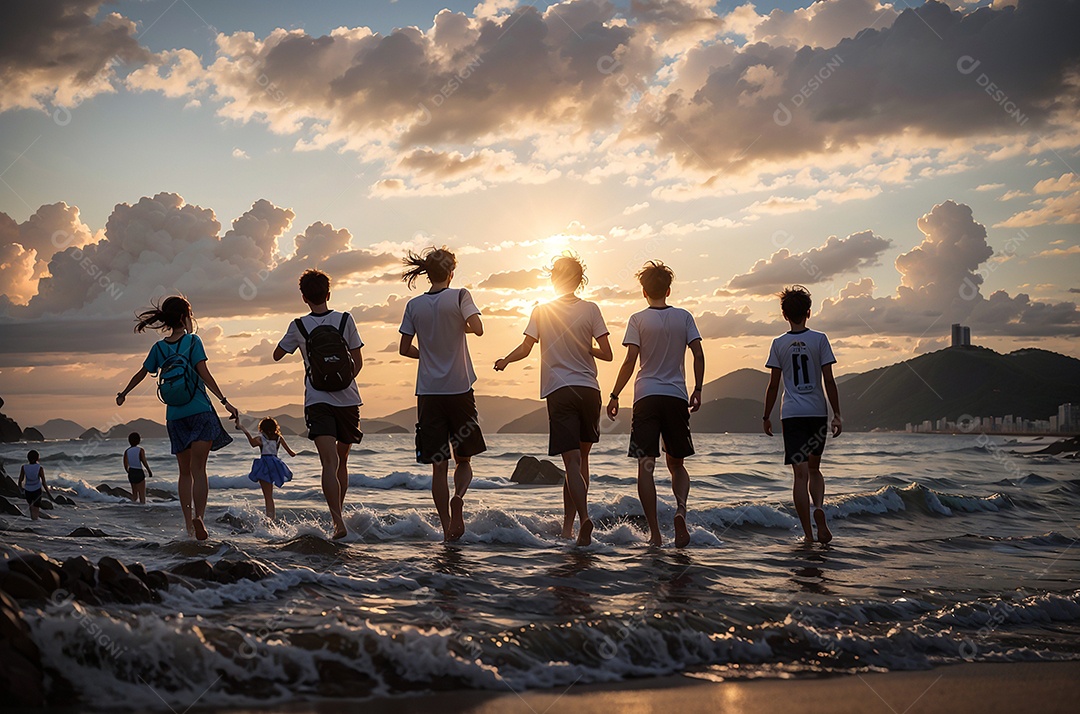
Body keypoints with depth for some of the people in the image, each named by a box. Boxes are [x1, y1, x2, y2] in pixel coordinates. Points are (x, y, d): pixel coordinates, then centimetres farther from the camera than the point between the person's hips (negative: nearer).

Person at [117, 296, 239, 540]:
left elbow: (141, 374, 17)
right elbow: (204, 374, -12)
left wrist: (123, 394, 34)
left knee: (185, 472, 12)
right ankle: (198, 517, -23)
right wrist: (224, 401, -13)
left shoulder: (159, 347, 8)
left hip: (175, 417, 4)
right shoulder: (193, 341, -4)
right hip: (200, 412, -4)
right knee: (198, 469, -7)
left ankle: (188, 521, 8)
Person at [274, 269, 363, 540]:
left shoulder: (299, 326, -1)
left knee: (329, 463, -12)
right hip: (348, 400, 2)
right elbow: (358, 362, 5)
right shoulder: (345, 320, 1)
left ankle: (338, 522, -26)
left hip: (318, 402, -2)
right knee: (341, 462, 17)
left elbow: (277, 355, 15)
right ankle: (337, 515, 25)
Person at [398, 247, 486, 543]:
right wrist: (461, 327, 6)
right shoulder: (459, 296, -3)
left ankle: (447, 529, 3)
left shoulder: (414, 305, 5)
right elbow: (478, 328, -16)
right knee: (464, 458, 11)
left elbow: (404, 348, 7)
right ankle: (458, 497, -19)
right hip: (459, 389, -2)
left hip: (429, 392, 2)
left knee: (439, 465, 6)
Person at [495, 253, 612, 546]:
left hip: (559, 391, -1)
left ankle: (584, 518, -26)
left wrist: (504, 361, 16)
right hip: (589, 390, 2)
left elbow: (525, 349, -1)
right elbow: (606, 354, 0)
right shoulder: (590, 310, 2)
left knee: (572, 461, -8)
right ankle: (568, 523, 15)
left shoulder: (541, 311, 2)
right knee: (581, 458, 13)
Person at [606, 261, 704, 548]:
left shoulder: (638, 319, 0)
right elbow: (698, 355, 1)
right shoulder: (683, 317, 7)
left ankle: (654, 533, -7)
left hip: (646, 396, -2)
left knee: (646, 466, -1)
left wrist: (614, 395, -1)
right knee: (676, 464, 15)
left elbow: (630, 361, -7)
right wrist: (697, 390, 11)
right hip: (677, 396, 2)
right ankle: (681, 508, -14)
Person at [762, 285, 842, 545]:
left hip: (791, 414, 0)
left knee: (800, 473, -2)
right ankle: (819, 506, -10)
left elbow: (773, 385, 2)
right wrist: (837, 414, 1)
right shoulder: (819, 340, 0)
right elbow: (829, 381, -4)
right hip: (817, 413, 0)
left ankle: (807, 533, -5)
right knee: (814, 469, 18)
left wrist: (766, 416, 11)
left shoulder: (779, 344, 2)